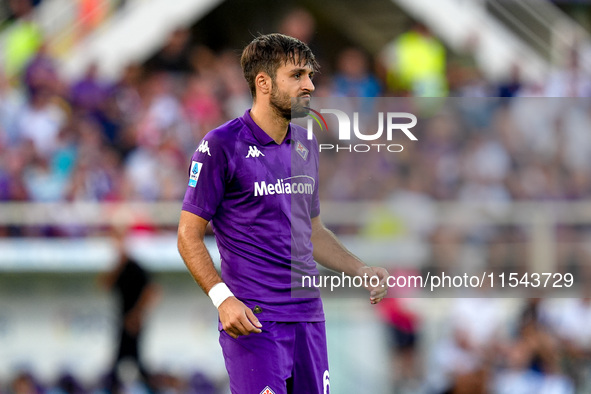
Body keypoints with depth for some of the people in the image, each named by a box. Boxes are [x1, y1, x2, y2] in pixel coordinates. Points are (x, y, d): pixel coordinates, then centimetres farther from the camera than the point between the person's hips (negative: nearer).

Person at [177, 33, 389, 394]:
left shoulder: (306, 146, 15)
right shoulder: (221, 145, -7)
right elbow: (189, 235, -7)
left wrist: (361, 270, 11)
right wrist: (222, 297, -20)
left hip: (308, 314, 7)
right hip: (253, 319, -7)